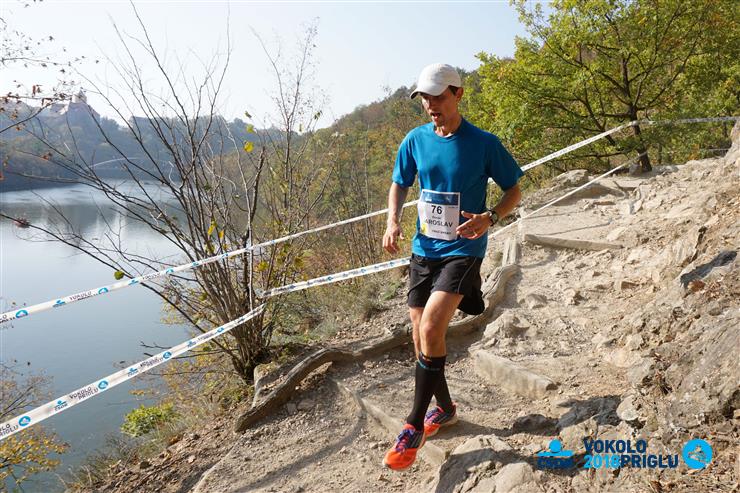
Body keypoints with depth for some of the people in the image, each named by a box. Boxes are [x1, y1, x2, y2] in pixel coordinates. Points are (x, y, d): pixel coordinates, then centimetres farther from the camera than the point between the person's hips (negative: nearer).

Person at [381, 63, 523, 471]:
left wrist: (489, 218, -19)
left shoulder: (484, 143, -8)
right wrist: (393, 221, -5)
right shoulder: (415, 140, 3)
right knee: (422, 337, 8)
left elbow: (513, 191, 1)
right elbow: (398, 185, 14)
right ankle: (444, 408, 33)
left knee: (430, 327, -21)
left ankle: (415, 425, -4)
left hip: (463, 250, -5)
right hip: (423, 250, 5)